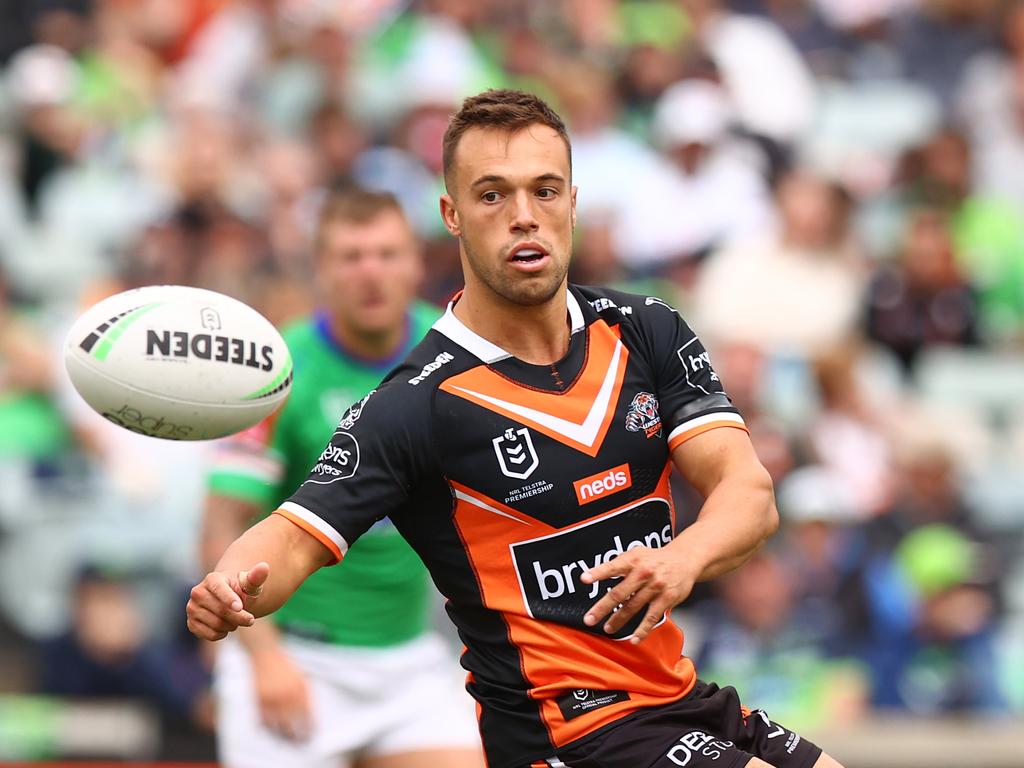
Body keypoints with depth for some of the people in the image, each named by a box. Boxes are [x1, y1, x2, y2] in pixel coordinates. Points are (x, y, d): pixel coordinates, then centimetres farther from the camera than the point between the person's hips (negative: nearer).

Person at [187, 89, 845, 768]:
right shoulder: (417, 405, -12)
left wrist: (685, 559, -30)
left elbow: (750, 492, -7)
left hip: (691, 703, 6)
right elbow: (297, 536, -17)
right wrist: (230, 591, -41)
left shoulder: (647, 332, 2)